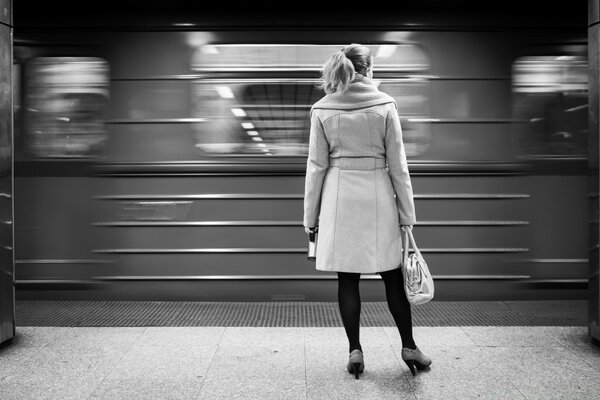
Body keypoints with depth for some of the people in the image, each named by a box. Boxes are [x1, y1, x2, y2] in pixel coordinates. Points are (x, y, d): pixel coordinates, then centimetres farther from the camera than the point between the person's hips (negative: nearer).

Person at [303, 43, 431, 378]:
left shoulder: (322, 109, -1)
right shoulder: (385, 105, -3)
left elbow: (316, 166, 0)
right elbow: (398, 165, -2)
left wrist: (311, 215, 7)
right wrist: (407, 213, 3)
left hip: (340, 199, 1)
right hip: (378, 196, 0)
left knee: (347, 278, 8)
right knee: (393, 275, 11)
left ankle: (355, 350, 13)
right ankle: (409, 346, 20)